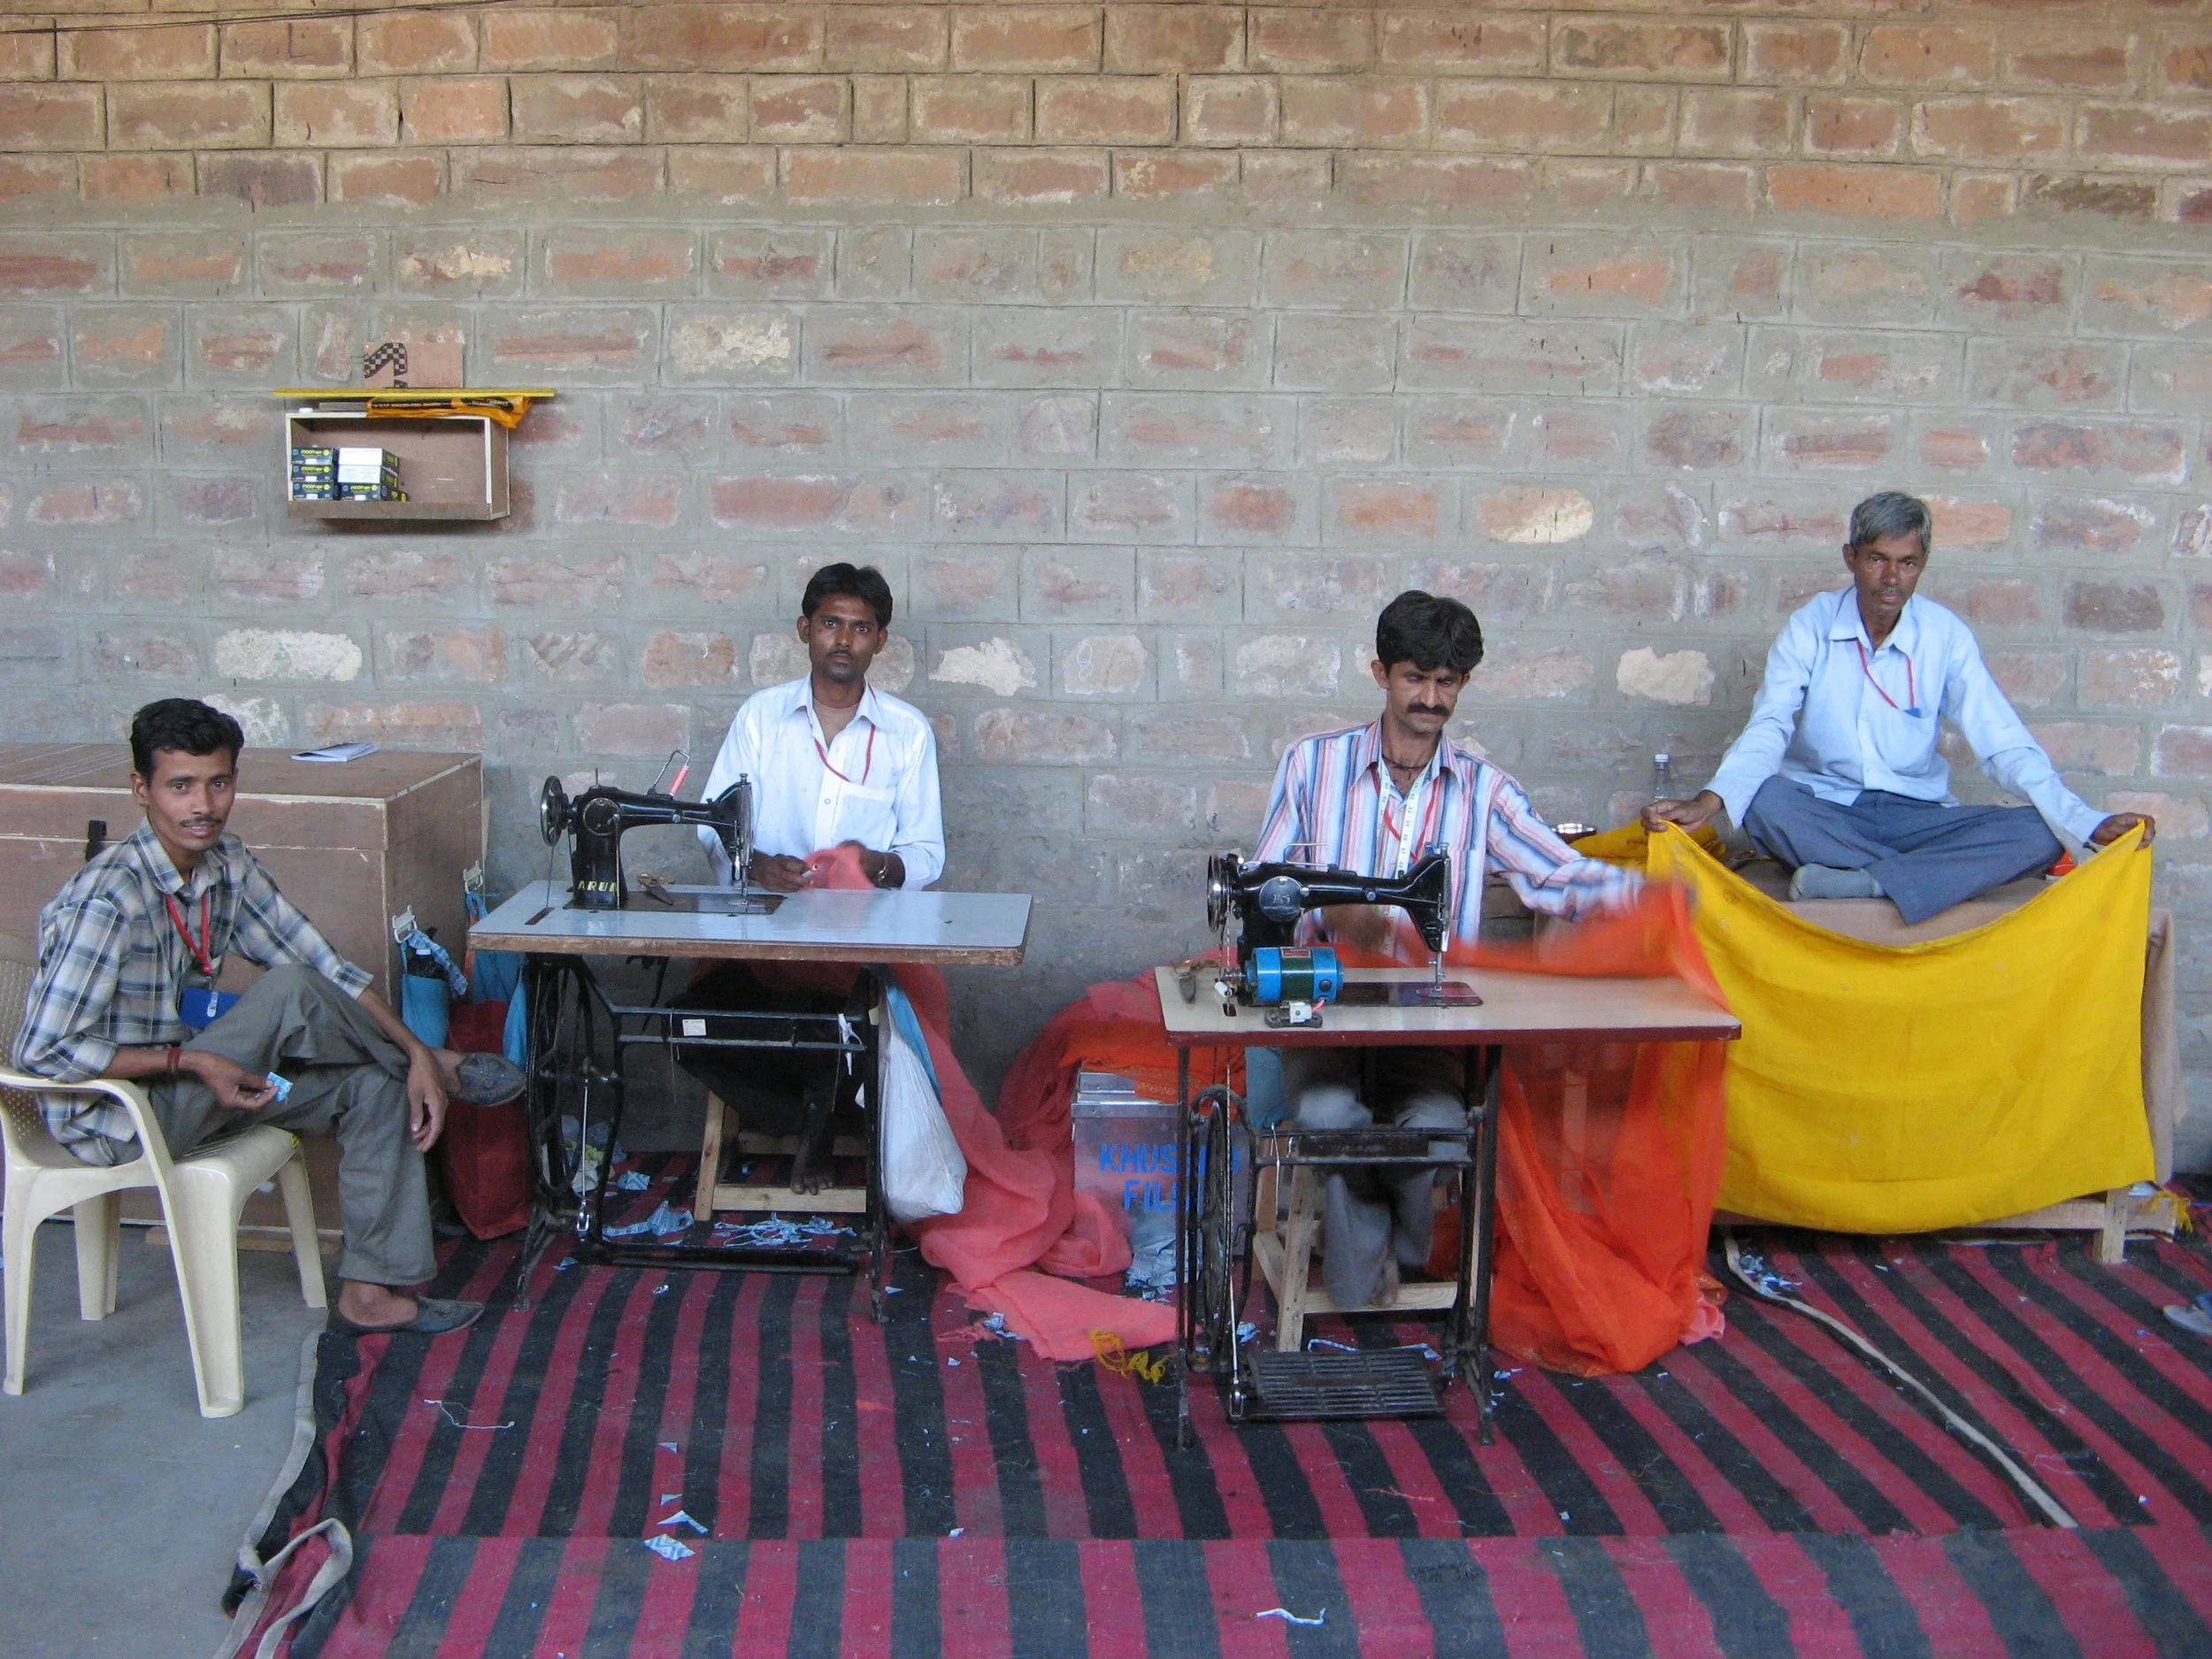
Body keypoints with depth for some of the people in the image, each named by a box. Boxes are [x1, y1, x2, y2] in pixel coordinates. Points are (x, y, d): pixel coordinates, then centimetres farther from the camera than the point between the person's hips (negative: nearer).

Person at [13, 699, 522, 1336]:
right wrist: (190, 1061, -26)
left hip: (184, 1087, 8)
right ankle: (438, 1069, 0)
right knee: (289, 992, -25)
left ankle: (372, 1294, 0)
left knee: (373, 1086, -6)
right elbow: (41, 1051, -26)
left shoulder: (226, 863, -2)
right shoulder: (109, 900, -26)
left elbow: (326, 966, -1)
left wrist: (414, 1050, -10)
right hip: (112, 1117, -8)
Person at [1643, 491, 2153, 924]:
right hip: (1822, 812, -2)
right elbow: (1768, 728, -15)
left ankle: (1865, 881, -36)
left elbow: (2004, 743, -4)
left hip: (1916, 815, 2)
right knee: (1764, 799, -36)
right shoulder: (1810, 629, -3)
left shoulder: (1947, 637, 0)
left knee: (2039, 835, -24)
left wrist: (2089, 822, -18)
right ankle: (1930, 874, -30)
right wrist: (1708, 801, -35)